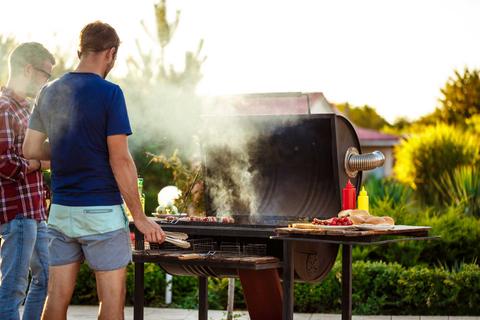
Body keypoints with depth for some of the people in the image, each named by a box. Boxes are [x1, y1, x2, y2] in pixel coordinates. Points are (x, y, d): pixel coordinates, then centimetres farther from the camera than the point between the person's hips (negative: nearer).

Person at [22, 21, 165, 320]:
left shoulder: (49, 92, 6)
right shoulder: (109, 93, -12)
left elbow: (31, 150, 9)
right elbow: (120, 159, -15)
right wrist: (140, 217, -10)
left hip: (60, 212, 6)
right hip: (101, 211, -6)